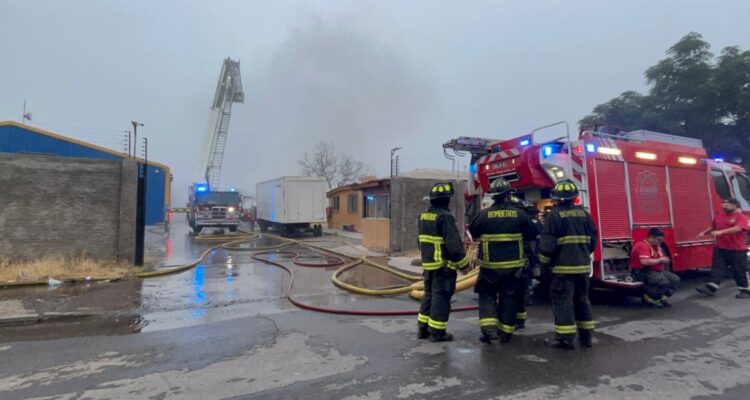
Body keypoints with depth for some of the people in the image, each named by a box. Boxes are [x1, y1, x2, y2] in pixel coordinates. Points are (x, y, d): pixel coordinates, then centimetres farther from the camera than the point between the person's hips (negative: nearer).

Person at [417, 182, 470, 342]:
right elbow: (453, 244, -21)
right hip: (443, 265, -8)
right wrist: (463, 263, -9)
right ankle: (437, 332, 9)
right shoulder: (445, 216, -18)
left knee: (429, 295, 17)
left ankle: (423, 328, 24)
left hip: (428, 264, 8)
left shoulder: (424, 216, 10)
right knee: (441, 298, 1)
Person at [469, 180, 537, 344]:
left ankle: (489, 328, -2)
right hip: (513, 265, 2)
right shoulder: (519, 214, -6)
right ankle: (505, 333, 19)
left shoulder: (484, 214, -10)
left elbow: (473, 233, 5)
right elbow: (532, 235, 4)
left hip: (490, 265, -1)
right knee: (509, 298, 13)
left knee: (487, 295, 12)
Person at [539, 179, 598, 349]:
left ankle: (565, 338, -1)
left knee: (563, 300, -2)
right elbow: (592, 240, 12)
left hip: (563, 266, -6)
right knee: (582, 299, 16)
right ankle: (586, 335, 23)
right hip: (583, 265, 6)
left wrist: (544, 262, 0)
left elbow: (547, 242, -13)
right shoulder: (584, 213, 7)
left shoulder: (554, 214, -10)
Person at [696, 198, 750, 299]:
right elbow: (712, 227, 24)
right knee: (717, 268, 1)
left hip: (737, 249, -5)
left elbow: (737, 228, -26)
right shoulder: (719, 216, 10)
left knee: (740, 270, 5)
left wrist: (721, 232, -35)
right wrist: (704, 232, 13)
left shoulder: (741, 217, -9)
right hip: (720, 248, 5)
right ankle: (711, 288, -1)